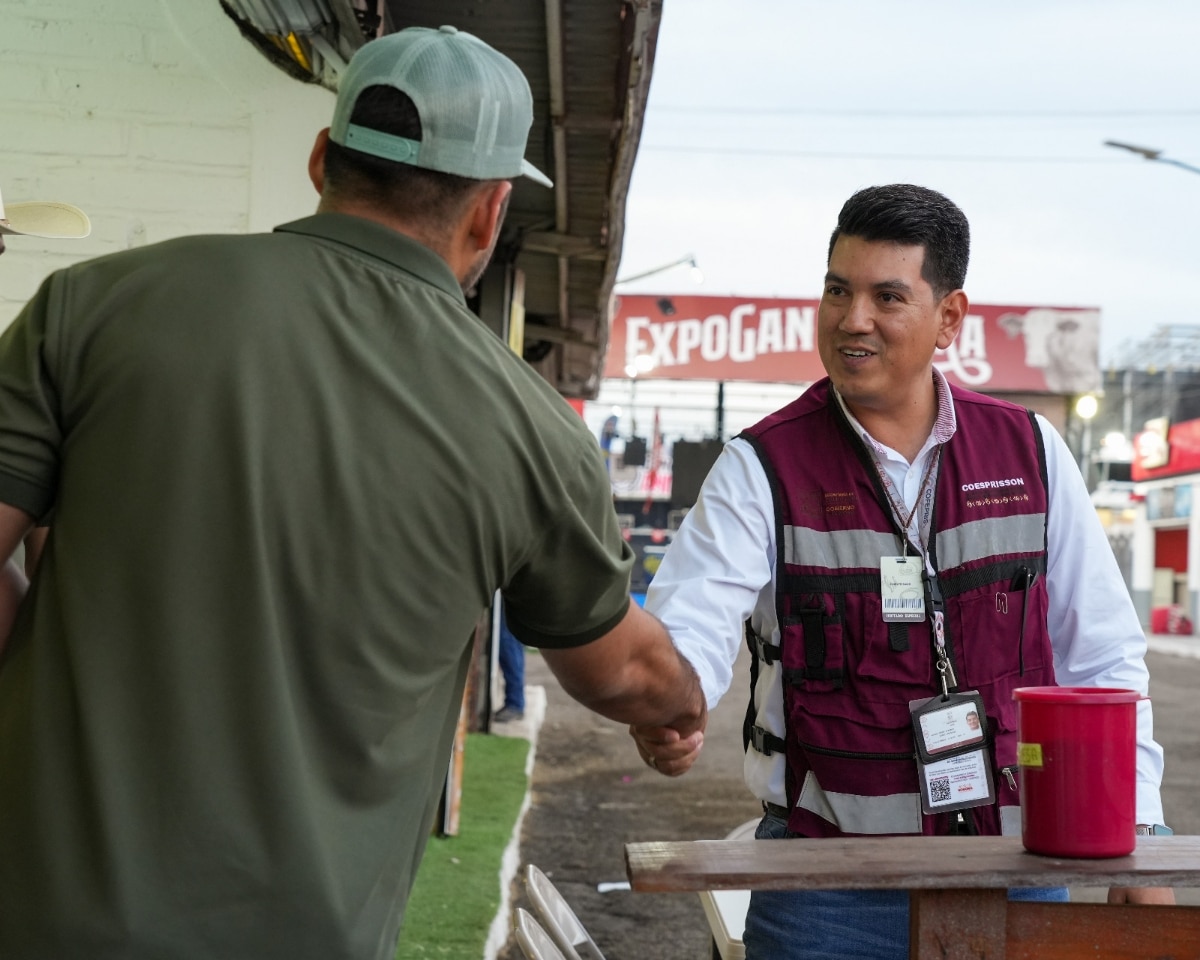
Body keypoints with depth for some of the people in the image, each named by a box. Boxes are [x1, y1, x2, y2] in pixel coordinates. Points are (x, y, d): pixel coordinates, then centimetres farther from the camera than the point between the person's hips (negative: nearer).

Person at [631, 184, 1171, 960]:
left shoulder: (1030, 451, 4)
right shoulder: (761, 468, -4)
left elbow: (1101, 656, 8)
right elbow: (693, 621, -19)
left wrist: (1136, 832, 1)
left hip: (1013, 867, 3)